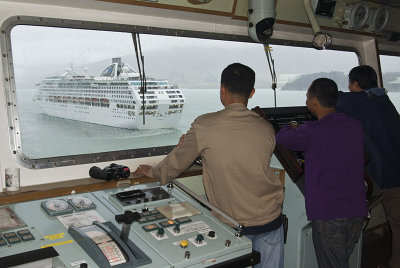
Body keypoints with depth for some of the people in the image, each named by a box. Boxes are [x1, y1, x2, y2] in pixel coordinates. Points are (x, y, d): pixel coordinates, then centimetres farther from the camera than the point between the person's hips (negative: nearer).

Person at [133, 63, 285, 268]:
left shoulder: (203, 126, -14)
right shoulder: (266, 129, -4)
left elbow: (177, 161, -2)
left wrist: (152, 171, 20)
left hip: (233, 224, -2)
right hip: (270, 219, 3)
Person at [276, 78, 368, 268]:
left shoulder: (312, 132, -17)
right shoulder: (355, 126, 3)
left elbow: (281, 138, -1)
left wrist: (290, 128, 24)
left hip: (327, 212, -6)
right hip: (357, 210, 7)